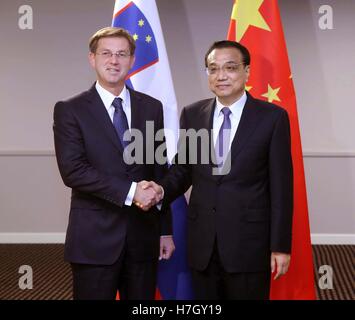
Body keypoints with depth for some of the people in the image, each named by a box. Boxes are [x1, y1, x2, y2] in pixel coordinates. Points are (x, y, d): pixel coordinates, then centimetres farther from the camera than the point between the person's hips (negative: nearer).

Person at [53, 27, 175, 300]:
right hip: (94, 238, -3)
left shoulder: (152, 108, 9)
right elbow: (72, 170, -13)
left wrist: (166, 230, 9)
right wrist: (130, 191, -19)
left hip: (143, 236, 3)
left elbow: (160, 171, 10)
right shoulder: (70, 110, -2)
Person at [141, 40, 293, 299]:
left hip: (249, 242, -3)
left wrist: (280, 246, -6)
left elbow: (281, 186, -4)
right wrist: (162, 190, -12)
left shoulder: (272, 117, -4)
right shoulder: (192, 114, 6)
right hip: (202, 241, 3)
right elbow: (182, 169, 11)